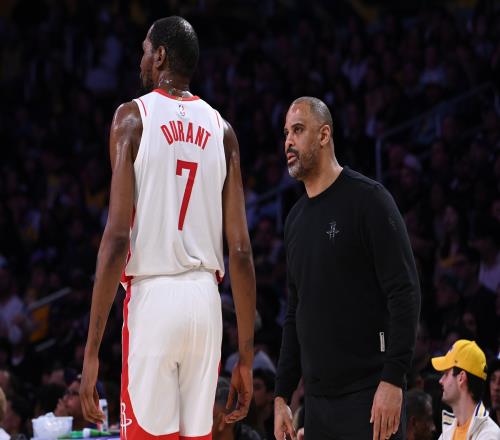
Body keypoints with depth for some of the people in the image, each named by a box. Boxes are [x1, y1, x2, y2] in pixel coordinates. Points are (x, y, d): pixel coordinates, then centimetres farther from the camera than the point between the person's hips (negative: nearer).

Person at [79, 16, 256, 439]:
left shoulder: (133, 117, -2)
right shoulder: (221, 129, 10)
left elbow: (117, 237, -10)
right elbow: (241, 250, 5)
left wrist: (92, 351, -10)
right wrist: (246, 357, 10)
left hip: (151, 297, -4)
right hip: (206, 298, 4)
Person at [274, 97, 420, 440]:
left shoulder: (367, 199, -6)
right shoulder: (296, 218, 16)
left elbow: (405, 292, -13)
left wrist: (393, 379, -20)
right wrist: (282, 395, 17)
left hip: (368, 396, -7)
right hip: (318, 398, 8)